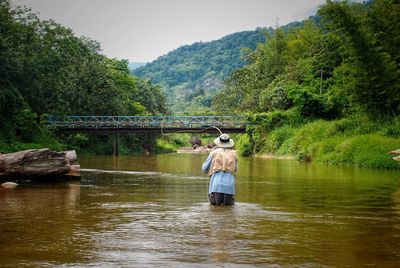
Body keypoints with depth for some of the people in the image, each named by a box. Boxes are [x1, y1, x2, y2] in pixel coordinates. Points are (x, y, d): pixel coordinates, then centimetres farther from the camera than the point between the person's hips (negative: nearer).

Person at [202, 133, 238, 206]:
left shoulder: (214, 152, 9)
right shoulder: (233, 154, 15)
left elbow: (204, 169, 17)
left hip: (216, 184, -1)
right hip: (229, 184, 1)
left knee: (215, 205, 6)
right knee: (228, 205, 8)